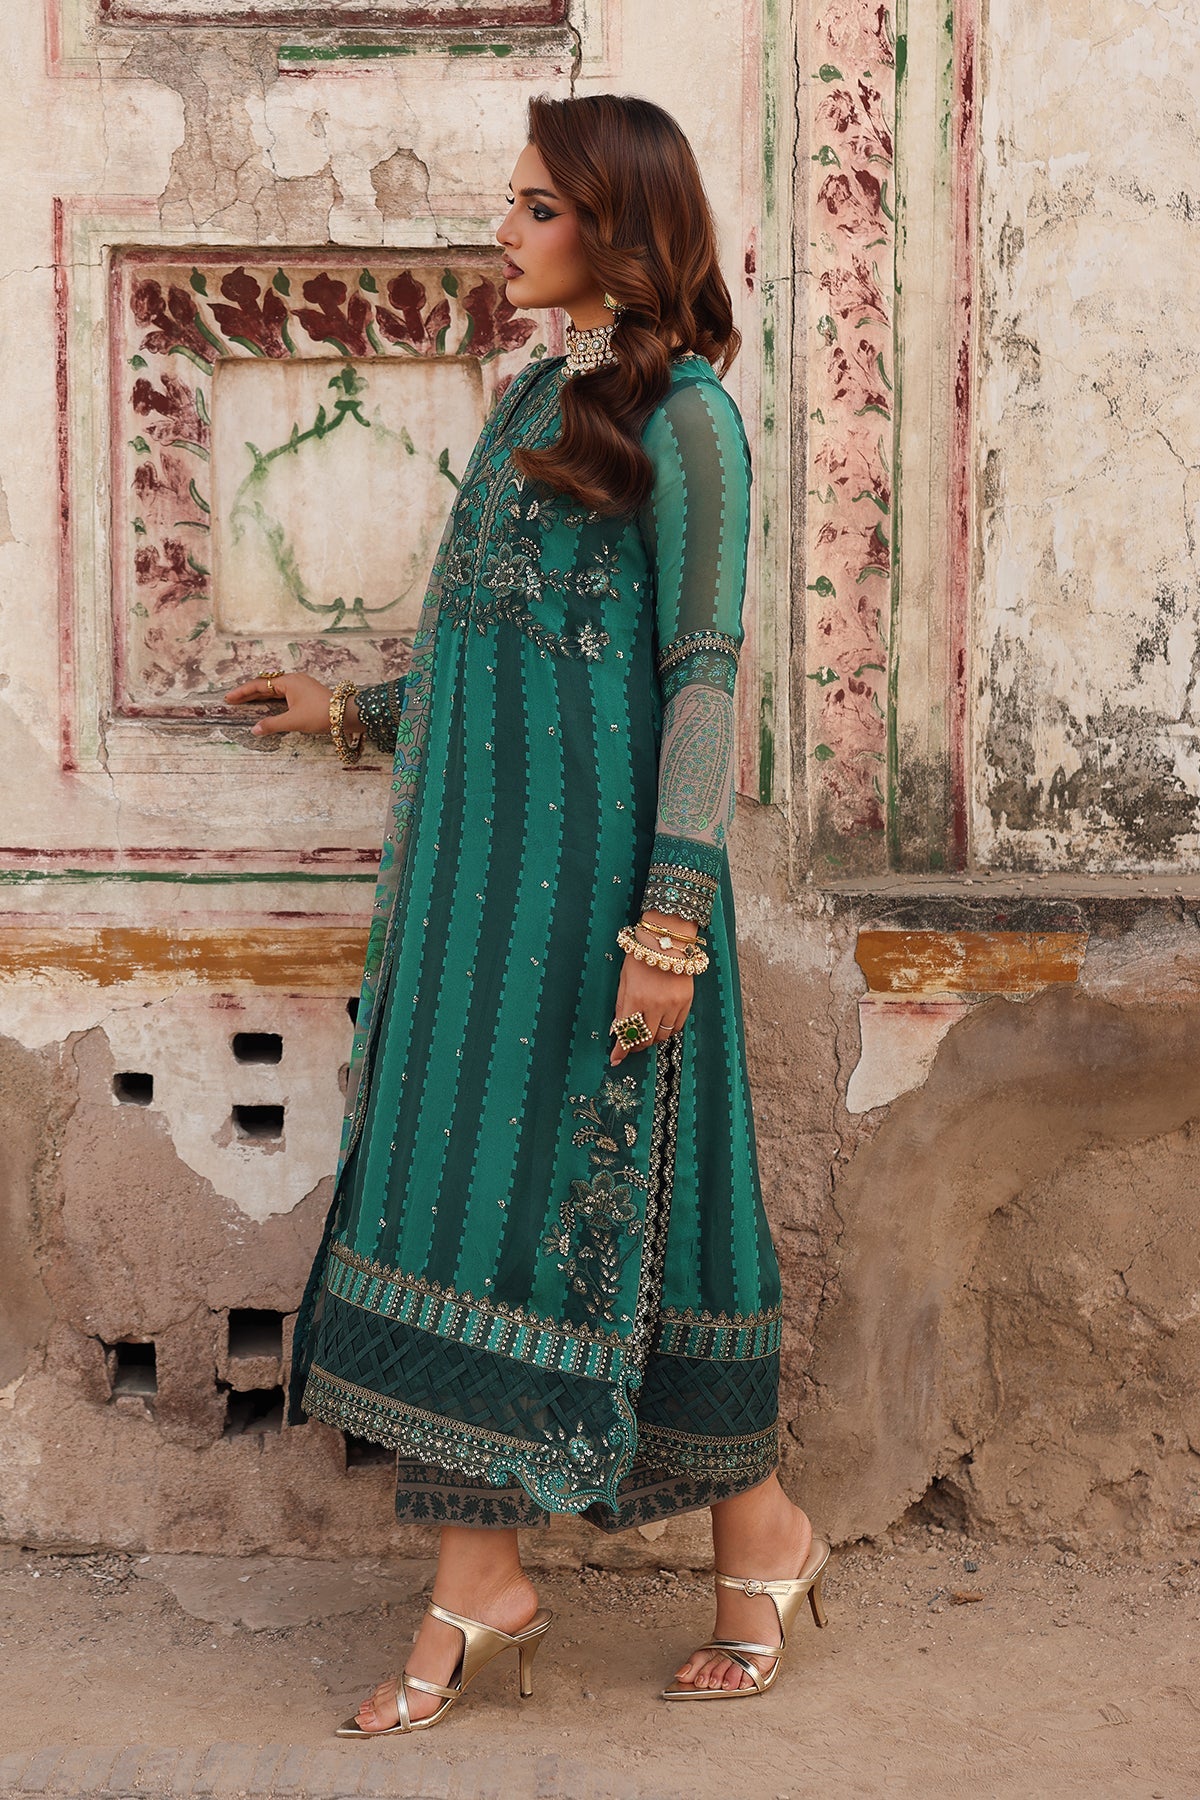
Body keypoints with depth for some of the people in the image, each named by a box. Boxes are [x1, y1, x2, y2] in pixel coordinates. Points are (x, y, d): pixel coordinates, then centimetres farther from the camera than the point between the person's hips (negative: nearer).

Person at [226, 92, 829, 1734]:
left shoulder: (680, 415, -8)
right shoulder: (535, 399, 16)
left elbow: (703, 674, -13)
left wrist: (672, 917, -18)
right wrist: (357, 711, 30)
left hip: (593, 858, -8)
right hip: (478, 856, 8)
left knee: (611, 1190, -1)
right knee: (461, 1180, 5)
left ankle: (759, 1526, 19)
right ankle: (480, 1580, 12)